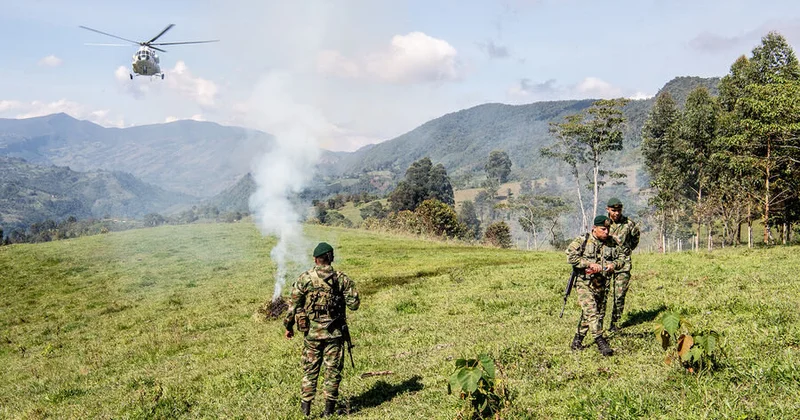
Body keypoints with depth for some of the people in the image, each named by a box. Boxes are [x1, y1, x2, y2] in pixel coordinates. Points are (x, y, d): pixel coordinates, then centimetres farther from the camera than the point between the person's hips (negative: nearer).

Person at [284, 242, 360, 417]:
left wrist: (289, 326, 10)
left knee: (310, 370, 13)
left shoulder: (304, 279, -6)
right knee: (333, 370, 10)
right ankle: (329, 408, 14)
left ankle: (306, 407, 16)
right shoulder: (342, 279, -5)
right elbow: (354, 304, -4)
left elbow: (293, 305, -3)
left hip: (312, 332, 0)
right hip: (335, 332, 0)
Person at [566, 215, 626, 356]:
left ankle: (577, 341, 23)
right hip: (584, 283, -5)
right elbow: (570, 256, -17)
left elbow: (622, 258, 14)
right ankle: (601, 342, -15)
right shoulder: (582, 241, -8)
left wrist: (614, 265, -10)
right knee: (591, 312, -17)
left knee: (599, 314, 11)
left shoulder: (612, 243, 6)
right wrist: (590, 264, -22)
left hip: (601, 285, 6)